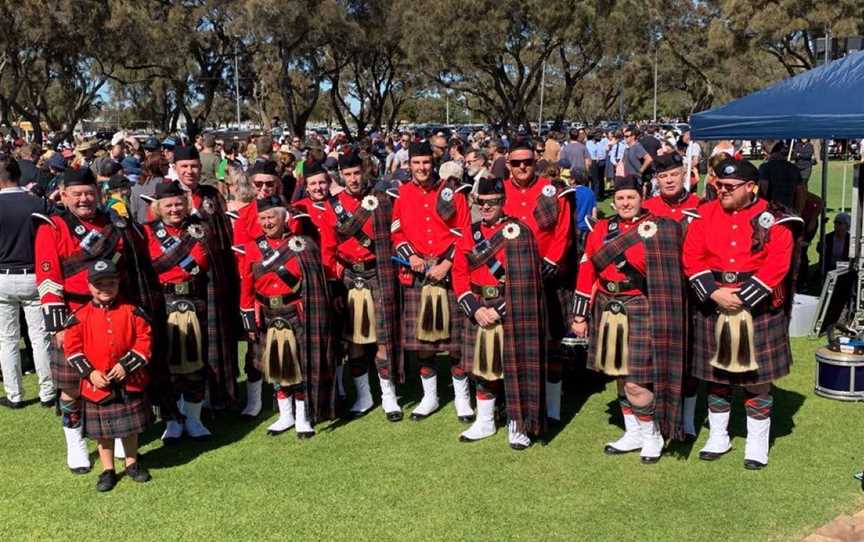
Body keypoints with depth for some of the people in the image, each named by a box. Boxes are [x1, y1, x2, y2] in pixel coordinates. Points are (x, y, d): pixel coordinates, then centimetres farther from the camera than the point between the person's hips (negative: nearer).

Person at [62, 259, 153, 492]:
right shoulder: (80, 317, -5)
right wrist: (90, 372, -14)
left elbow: (144, 340, -6)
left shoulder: (131, 312, -4)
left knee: (130, 426, 14)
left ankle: (132, 463, 31)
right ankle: (107, 470, 24)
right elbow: (72, 348, -4)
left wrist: (126, 365, -16)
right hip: (97, 383, 0)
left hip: (130, 381, 1)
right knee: (103, 431, 10)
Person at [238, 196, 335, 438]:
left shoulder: (302, 245, -4)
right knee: (277, 369, 12)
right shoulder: (252, 248, 4)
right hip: (269, 319, 3)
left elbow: (315, 284, -5)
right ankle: (286, 416, 25)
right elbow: (247, 289, 6)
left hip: (298, 317, -3)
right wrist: (250, 322, 4)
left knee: (302, 367, 3)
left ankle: (303, 418, 14)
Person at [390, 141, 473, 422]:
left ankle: (462, 397, 15)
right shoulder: (402, 195, 6)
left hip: (448, 270, -2)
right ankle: (430, 396, 23)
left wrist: (446, 264, -12)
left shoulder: (452, 192, 1)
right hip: (415, 273, 2)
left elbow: (463, 233, -2)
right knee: (419, 336, 7)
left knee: (454, 336, 1)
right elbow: (396, 233, 8)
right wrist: (410, 256, -9)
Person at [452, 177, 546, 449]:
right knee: (482, 368, 13)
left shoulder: (519, 232, -7)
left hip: (511, 312, -5)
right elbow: (459, 274, 4)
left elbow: (525, 281, -13)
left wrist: (500, 310, -17)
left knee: (515, 367, 1)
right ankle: (484, 422, 28)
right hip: (479, 310, 5)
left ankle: (517, 426, 14)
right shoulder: (469, 233, 8)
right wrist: (476, 308, -9)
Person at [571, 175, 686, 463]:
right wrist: (580, 315, 6)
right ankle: (633, 434, 28)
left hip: (640, 312, -5)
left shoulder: (658, 227, -5)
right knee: (620, 376, 14)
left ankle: (652, 436, 14)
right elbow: (586, 272, 7)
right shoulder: (601, 229, 8)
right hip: (608, 312, 5)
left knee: (636, 381, -7)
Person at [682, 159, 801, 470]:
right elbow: (692, 258, -2)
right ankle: (718, 438, 28)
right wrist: (714, 293, -14)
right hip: (713, 306, 3)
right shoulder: (705, 214, 3)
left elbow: (777, 265, -12)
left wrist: (742, 298, -18)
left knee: (757, 379, 5)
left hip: (758, 308, -3)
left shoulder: (772, 219, -5)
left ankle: (757, 446, 19)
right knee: (715, 375, 12)